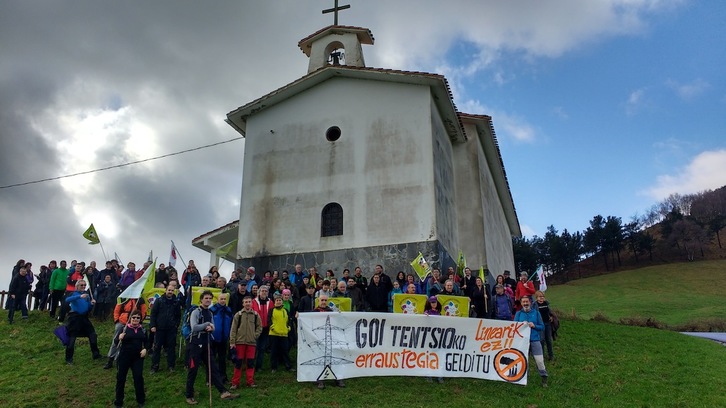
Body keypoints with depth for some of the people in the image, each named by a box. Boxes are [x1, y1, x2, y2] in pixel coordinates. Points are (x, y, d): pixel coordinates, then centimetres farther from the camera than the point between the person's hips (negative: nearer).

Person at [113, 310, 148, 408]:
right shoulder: (124, 328, -5)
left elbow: (146, 341, 14)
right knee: (121, 377, 6)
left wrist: (145, 349, -5)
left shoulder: (142, 329, 4)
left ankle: (141, 400, 15)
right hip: (124, 356, -2)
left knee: (138, 376, -1)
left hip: (138, 357, 2)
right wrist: (119, 338, -29)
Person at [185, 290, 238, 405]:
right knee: (193, 370, -1)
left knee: (213, 369, 5)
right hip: (196, 344, -7)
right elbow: (194, 327, -20)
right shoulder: (196, 312, -9)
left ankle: (223, 392, 4)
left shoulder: (210, 313, 13)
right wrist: (207, 324, -13)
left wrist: (210, 328, -10)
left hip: (206, 344, 7)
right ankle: (189, 396, 11)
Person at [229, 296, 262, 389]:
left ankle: (250, 381, 14)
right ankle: (235, 382, 9)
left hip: (251, 342, 2)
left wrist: (255, 336, -2)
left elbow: (259, 327, 12)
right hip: (240, 342, -1)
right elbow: (233, 329, -1)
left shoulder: (256, 315, 6)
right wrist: (232, 342, -5)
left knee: (250, 363, 6)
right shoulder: (238, 315, 0)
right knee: (238, 362, 3)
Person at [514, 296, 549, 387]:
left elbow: (542, 327, 5)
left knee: (540, 360, -7)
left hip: (535, 340, -1)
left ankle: (544, 379, 7)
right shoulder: (518, 313, 6)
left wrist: (534, 326, -13)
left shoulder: (536, 312, 5)